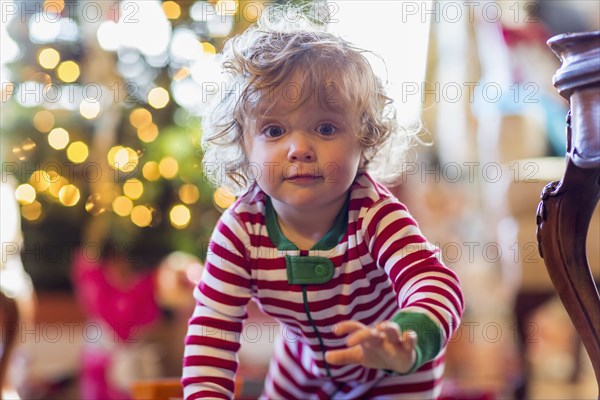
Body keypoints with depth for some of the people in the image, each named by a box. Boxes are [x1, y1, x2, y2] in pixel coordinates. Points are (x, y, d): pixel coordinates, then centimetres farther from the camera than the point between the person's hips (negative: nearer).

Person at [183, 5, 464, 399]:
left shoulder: (376, 214, -36)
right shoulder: (240, 230, -26)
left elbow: (435, 283, -50)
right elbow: (212, 328, -19)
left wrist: (408, 343, -71)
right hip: (304, 364, 3)